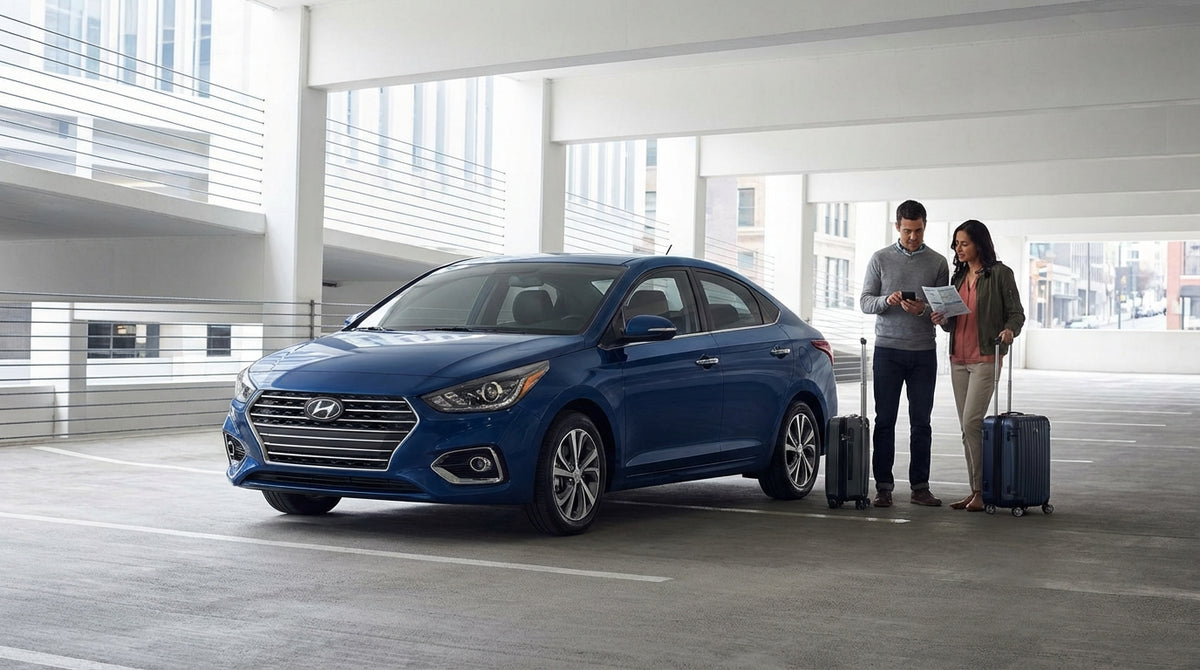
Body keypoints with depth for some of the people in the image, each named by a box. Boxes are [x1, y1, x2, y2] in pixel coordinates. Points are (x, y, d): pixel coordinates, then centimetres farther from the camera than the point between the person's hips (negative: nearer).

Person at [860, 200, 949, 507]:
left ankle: (920, 486, 10)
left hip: (924, 352, 1)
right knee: (885, 421, 0)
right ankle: (883, 486, 5)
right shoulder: (881, 259, 5)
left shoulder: (938, 262, 6)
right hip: (888, 350, -1)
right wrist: (886, 301, -18)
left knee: (921, 422, 4)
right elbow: (865, 301, 3)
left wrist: (924, 310, -16)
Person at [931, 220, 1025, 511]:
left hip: (985, 358, -7)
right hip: (958, 359, 7)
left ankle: (982, 490, -6)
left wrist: (1009, 330, -24)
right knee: (966, 427, 7)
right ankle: (975, 491, 13)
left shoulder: (1000, 273, -4)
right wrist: (943, 320, -2)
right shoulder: (958, 276, 15)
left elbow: (1016, 313, -4)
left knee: (971, 422, -14)